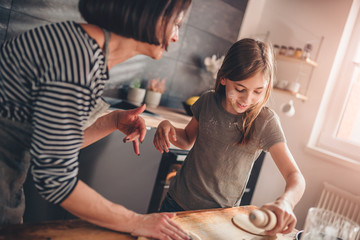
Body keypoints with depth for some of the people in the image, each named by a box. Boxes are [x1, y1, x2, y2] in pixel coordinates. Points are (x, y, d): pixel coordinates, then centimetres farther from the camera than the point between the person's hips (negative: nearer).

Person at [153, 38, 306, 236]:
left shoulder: (265, 121, -17)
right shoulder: (208, 101, -8)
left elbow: (295, 176, -20)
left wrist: (285, 202, -41)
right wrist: (167, 127, -14)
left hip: (218, 217, -3)